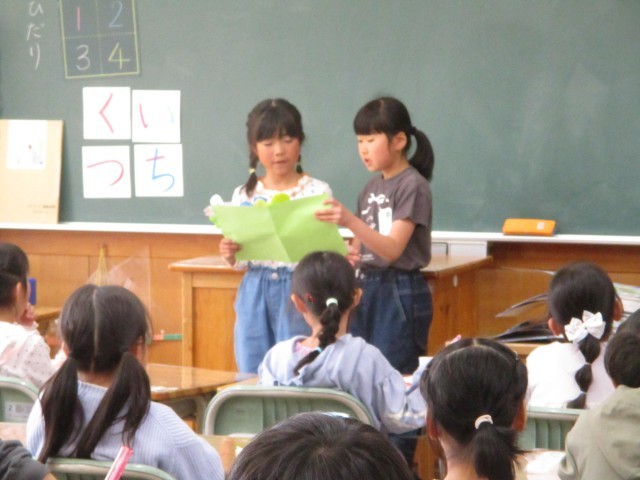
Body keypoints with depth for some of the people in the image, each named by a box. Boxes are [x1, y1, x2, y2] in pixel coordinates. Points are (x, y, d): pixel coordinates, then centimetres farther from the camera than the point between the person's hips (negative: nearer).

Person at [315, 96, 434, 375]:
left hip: (400, 294, -7)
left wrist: (350, 221, -33)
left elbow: (392, 250, -20)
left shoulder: (412, 186, -9)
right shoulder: (372, 188, 13)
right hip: (367, 289, 7)